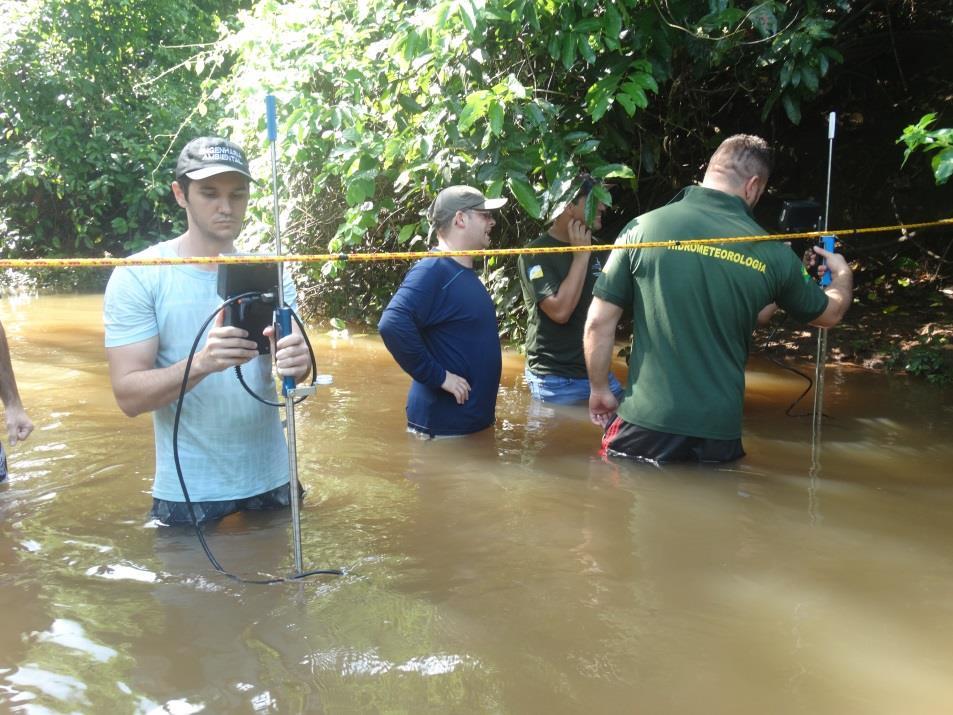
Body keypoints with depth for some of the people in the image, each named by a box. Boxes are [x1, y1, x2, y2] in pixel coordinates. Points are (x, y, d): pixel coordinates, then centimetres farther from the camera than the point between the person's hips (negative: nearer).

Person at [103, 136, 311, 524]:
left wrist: (296, 361, -26)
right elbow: (129, 395, -14)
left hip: (270, 479, 3)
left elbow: (293, 362, -2)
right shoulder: (137, 275, -10)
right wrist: (201, 364, -32)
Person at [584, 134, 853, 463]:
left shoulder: (643, 228, -6)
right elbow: (830, 314, 18)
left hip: (645, 425, -1)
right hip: (719, 434, 1)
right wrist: (843, 275, 40)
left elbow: (598, 322, -4)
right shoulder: (773, 254, -1)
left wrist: (599, 389, 11)